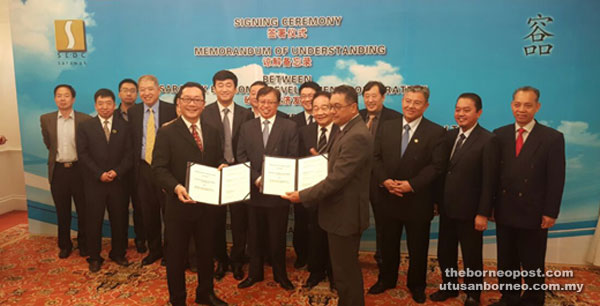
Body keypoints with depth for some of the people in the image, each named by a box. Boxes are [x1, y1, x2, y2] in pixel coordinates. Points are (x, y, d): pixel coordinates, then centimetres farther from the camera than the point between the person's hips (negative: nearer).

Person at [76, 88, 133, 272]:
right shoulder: (85, 127, 3)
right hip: (94, 183, -1)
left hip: (118, 181, 1)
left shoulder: (124, 126, 6)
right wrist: (100, 174, -12)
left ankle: (118, 253, 24)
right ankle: (95, 257, 20)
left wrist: (117, 171, -12)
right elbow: (83, 155, -3)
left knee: (120, 219, 8)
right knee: (94, 221, 6)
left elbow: (128, 154, 2)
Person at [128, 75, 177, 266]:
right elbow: (132, 141, 9)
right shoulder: (133, 112, 7)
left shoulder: (171, 110, -5)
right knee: (148, 213, 12)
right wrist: (134, 165, 4)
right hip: (143, 168, 4)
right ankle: (154, 250, 30)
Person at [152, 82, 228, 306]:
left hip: (208, 204, 5)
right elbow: (159, 168, -13)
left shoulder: (212, 132, 9)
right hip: (180, 204, -4)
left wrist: (223, 167, -10)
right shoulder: (167, 133, -7)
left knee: (206, 251, 20)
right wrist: (176, 187, -29)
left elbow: (219, 161, 14)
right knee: (176, 255, 11)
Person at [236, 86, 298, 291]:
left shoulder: (289, 127, 0)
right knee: (254, 235, 13)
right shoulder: (247, 127, 7)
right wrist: (256, 178, -11)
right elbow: (241, 158, 2)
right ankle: (255, 273, 30)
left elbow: (292, 159, -4)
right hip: (253, 189, 2)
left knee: (278, 236, 10)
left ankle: (280, 274, 28)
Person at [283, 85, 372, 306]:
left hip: (345, 213, -10)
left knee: (345, 271, 3)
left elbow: (336, 179, -27)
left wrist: (302, 195, -21)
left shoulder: (357, 136, -23)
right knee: (347, 268, 23)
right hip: (342, 211, 10)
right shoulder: (348, 130, 10)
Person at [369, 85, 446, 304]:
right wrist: (385, 180, -13)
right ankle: (386, 279, 36)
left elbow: (437, 166, -12)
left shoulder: (436, 132, -6)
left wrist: (412, 184, -20)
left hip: (418, 200, -2)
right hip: (390, 198, 3)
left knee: (417, 247, 13)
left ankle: (416, 285, 33)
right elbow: (376, 157, 3)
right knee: (388, 243, 17)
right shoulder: (387, 127, 4)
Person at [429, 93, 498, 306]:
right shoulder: (450, 136, 6)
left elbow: (489, 181, -16)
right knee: (445, 253, 17)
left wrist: (483, 213, -17)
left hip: (469, 210, -6)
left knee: (471, 256, 13)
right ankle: (449, 287, 39)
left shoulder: (487, 140, -14)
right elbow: (443, 170, 8)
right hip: (447, 208, 6)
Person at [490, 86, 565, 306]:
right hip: (504, 212, 3)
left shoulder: (553, 138, -6)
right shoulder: (499, 135, 3)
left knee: (533, 265, 12)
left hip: (533, 214, -3)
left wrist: (551, 212, -9)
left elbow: (556, 179, -6)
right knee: (506, 262, 15)